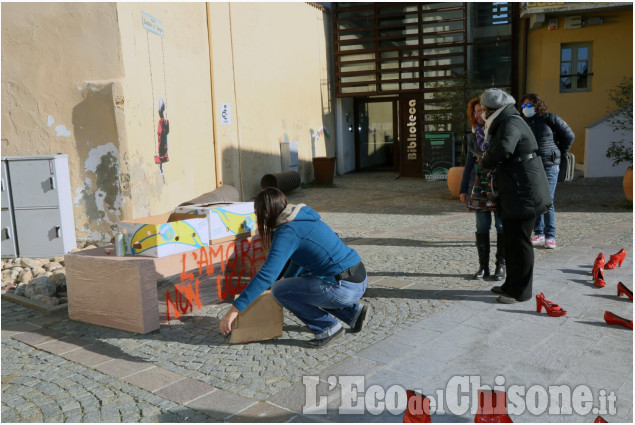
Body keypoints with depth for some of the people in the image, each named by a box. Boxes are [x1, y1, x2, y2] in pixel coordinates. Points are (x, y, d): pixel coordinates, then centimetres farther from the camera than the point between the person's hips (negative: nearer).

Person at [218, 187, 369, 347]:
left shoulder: (287, 232, -13)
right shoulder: (301, 219, 15)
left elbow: (267, 274, -22)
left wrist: (235, 309, -18)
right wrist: (287, 281, 45)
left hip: (344, 287, -9)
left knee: (279, 290, -3)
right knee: (301, 284, 29)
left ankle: (327, 327, 4)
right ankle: (354, 311, 20)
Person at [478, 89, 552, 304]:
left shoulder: (511, 124, -16)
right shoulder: (505, 123, 18)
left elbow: (503, 149, -34)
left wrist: (485, 161, -17)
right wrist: (489, 161, 3)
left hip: (523, 193, -11)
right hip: (514, 194, 11)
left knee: (519, 241, -3)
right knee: (510, 239, 17)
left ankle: (521, 291, 7)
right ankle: (511, 284, 29)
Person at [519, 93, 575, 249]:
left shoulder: (550, 118, -1)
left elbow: (569, 136, 5)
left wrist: (559, 154, 5)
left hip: (549, 166, -4)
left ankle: (550, 236, 2)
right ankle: (539, 234, 16)